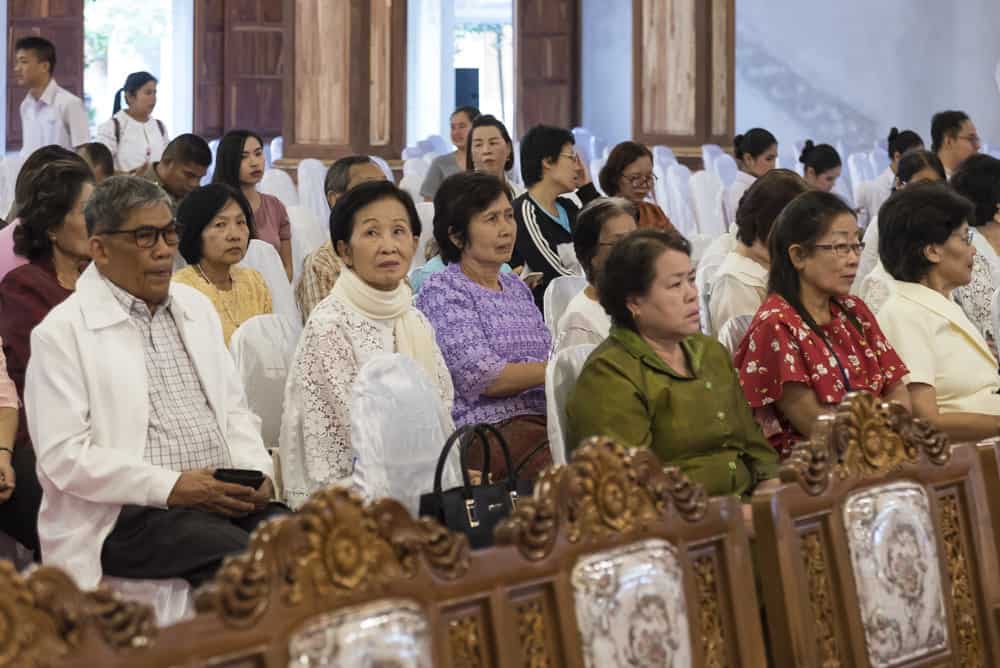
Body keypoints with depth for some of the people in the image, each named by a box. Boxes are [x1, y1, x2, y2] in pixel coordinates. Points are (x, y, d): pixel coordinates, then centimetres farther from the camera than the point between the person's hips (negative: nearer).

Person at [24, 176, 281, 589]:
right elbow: (63, 454, -10)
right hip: (125, 516, -6)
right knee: (240, 556, -32)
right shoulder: (61, 333, -2)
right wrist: (170, 487, -17)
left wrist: (256, 471, 0)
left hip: (223, 496, 6)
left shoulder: (196, 307, 19)